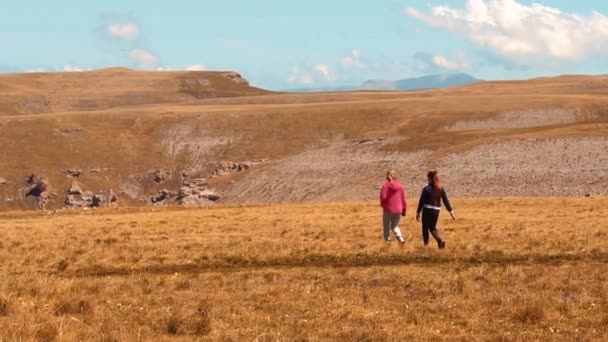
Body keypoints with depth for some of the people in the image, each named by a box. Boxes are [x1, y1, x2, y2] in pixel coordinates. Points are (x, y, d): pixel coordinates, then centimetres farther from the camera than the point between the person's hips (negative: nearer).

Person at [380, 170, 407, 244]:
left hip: (388, 210, -3)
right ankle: (400, 238, -2)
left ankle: (387, 240, 15)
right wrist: (404, 210, 12)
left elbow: (383, 197, -15)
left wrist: (382, 204, 7)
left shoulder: (386, 185, -11)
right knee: (395, 225, 18)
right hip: (398, 210, 3)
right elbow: (403, 199, 3)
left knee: (386, 226, 15)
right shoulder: (400, 186, 0)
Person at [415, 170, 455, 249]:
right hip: (437, 210, 5)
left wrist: (418, 213, -2)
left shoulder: (426, 189, -11)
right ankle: (440, 240, -7)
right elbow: (446, 201, 1)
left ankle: (426, 244, 13)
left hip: (427, 210, -5)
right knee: (433, 227, 17)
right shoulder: (441, 188, 1)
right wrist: (451, 211, 5)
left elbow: (422, 202, -9)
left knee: (425, 227, 12)